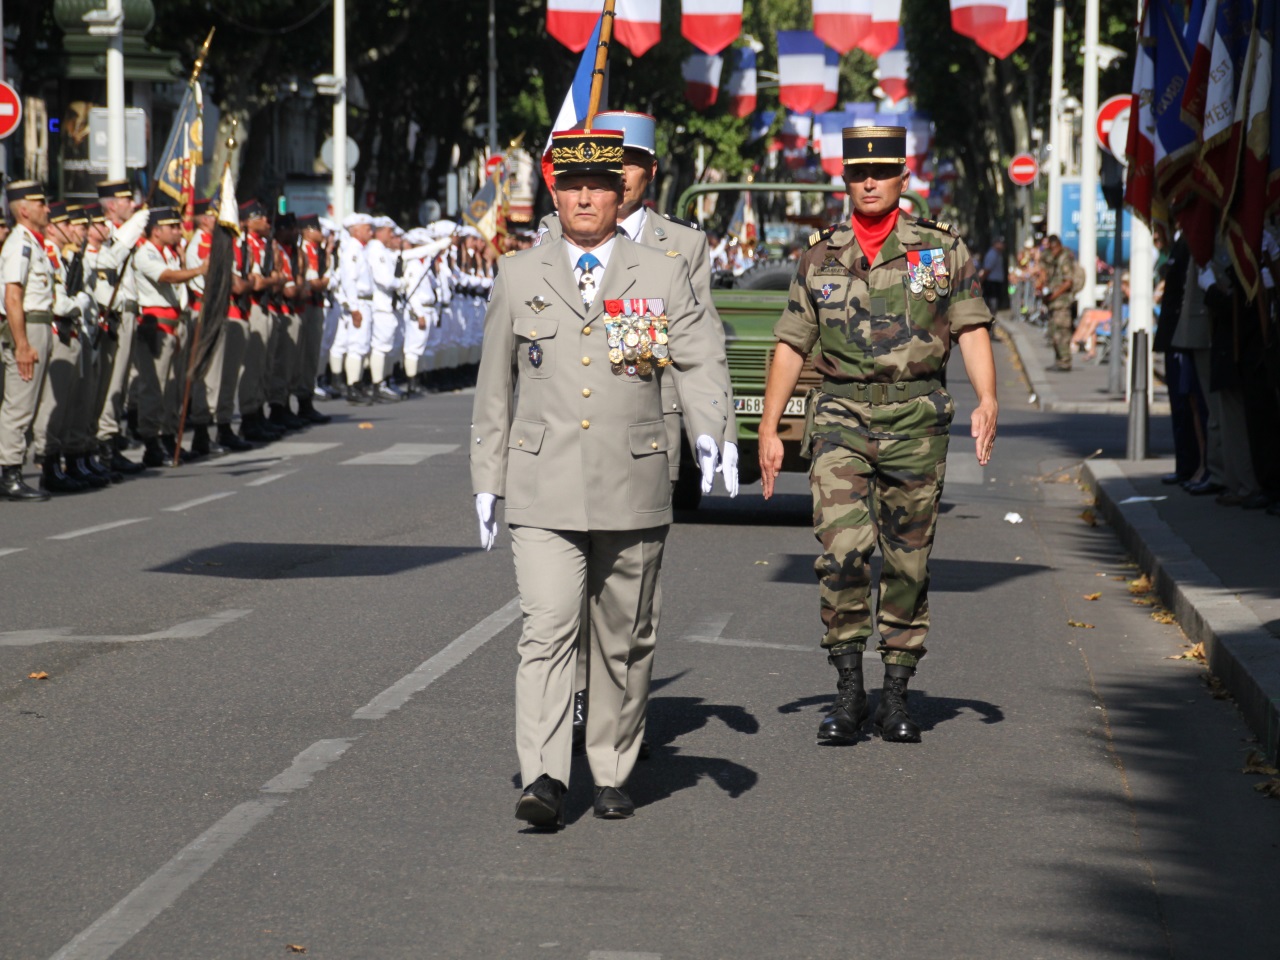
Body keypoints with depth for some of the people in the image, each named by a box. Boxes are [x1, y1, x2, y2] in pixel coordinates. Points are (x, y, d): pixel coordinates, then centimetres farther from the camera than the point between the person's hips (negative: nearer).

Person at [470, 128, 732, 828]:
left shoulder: (663, 276, 6)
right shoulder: (518, 278, 8)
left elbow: (701, 362, -2)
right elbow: (494, 387, 13)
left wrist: (710, 431, -22)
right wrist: (486, 481, 11)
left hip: (633, 492, 1)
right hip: (543, 494, -1)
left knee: (624, 641, 9)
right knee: (546, 631, -13)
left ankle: (612, 775, 22)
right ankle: (543, 781, -20)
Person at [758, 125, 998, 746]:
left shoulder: (943, 249, 6)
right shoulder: (820, 257, 11)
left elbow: (972, 330, 0)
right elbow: (791, 345, 13)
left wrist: (987, 400, -15)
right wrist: (768, 427, 8)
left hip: (916, 420, 0)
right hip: (840, 417, 0)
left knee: (908, 560, 4)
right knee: (843, 548, -16)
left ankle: (896, 695, 14)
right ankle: (847, 689, -6)